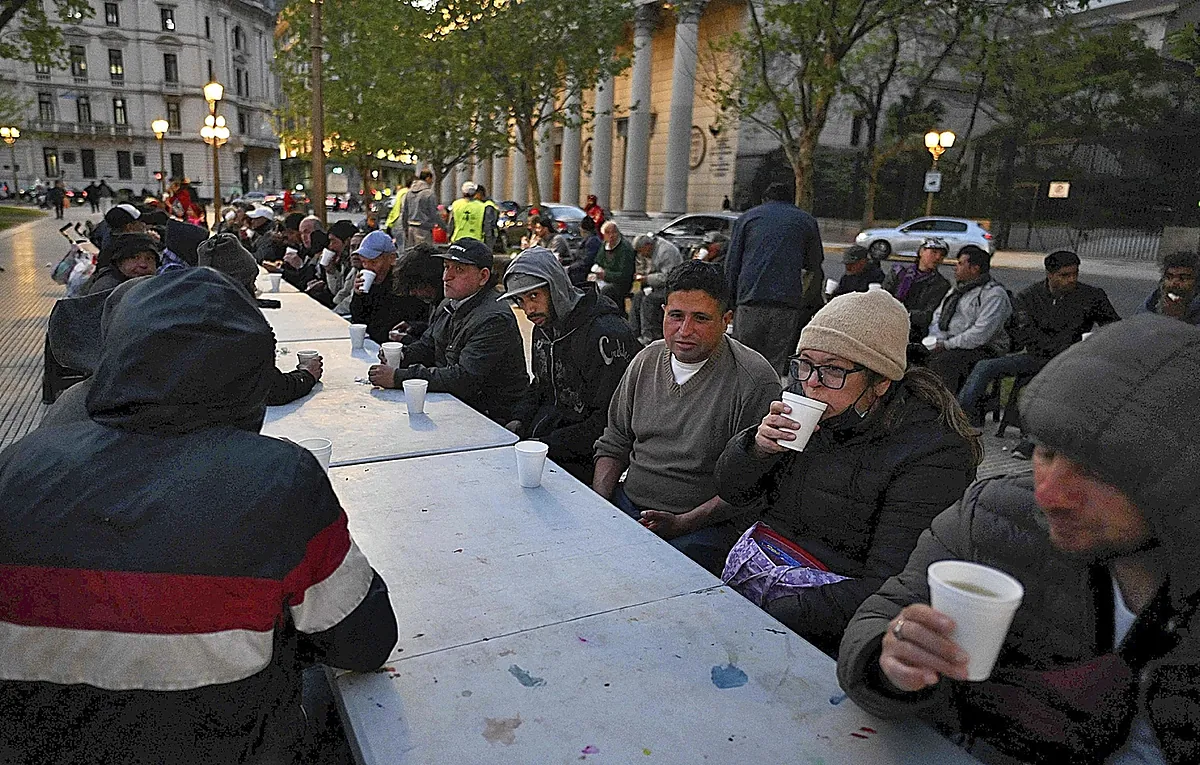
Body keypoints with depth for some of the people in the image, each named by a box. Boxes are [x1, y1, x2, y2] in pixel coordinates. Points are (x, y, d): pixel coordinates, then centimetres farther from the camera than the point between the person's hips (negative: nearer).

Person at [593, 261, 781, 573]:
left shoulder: (755, 381, -13)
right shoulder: (647, 359, 8)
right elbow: (614, 442, 15)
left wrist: (680, 524, -18)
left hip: (706, 522, -6)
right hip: (628, 502, 6)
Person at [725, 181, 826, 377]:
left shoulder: (747, 217, 16)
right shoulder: (807, 221, 17)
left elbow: (731, 264, 10)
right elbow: (814, 264, 22)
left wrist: (731, 298, 13)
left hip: (750, 302, 0)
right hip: (788, 304, 0)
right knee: (776, 365, 1)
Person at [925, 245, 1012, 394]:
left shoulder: (994, 294, -9)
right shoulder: (957, 290, 20)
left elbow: (980, 335, -20)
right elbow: (938, 316, 20)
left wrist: (947, 345, -18)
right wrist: (936, 341, 0)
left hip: (980, 350, -8)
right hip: (949, 346, 8)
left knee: (941, 363, -35)